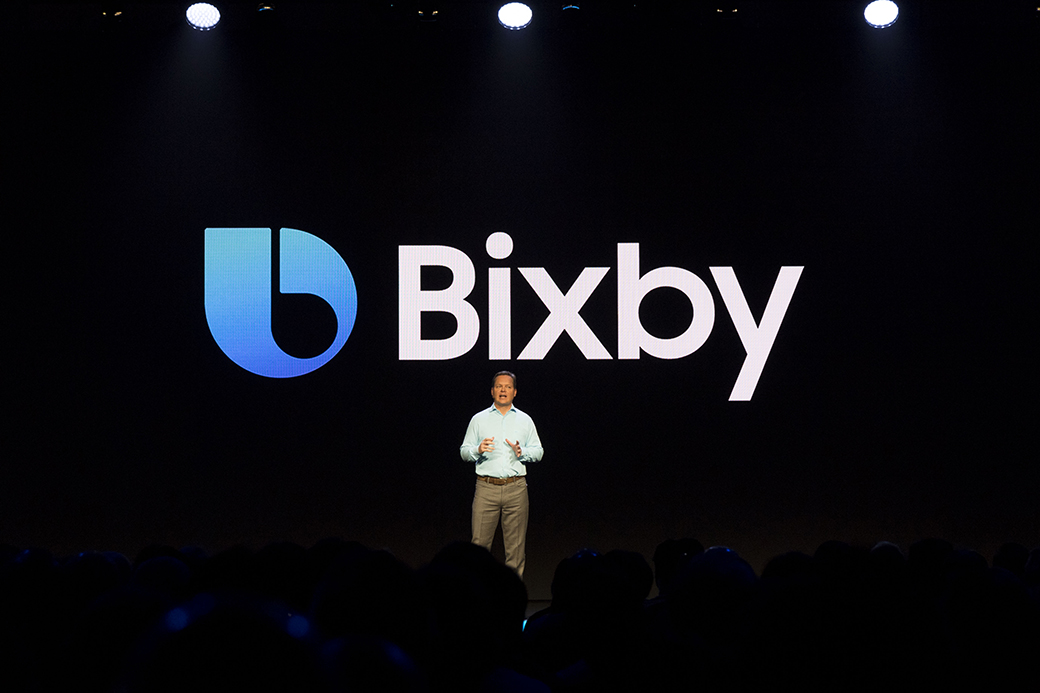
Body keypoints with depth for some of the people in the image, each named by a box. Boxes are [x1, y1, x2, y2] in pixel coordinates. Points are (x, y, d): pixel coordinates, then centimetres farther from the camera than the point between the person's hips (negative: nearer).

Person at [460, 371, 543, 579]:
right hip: (486, 487, -1)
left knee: (516, 544, 0)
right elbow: (464, 452, 8)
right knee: (480, 541, -6)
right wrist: (478, 450, -13)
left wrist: (522, 452, -9)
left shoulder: (524, 420, 13)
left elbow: (538, 451, 11)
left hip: (516, 489, 1)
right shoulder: (479, 419, 11)